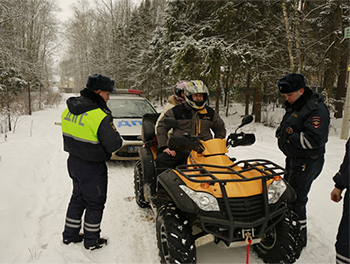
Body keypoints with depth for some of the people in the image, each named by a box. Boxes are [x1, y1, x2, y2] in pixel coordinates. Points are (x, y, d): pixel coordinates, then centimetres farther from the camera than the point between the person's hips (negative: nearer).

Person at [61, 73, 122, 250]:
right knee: (95, 203, 12)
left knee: (77, 198, 24)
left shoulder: (69, 109, 0)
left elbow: (70, 135, 8)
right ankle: (91, 240, 28)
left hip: (73, 161, 8)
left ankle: (69, 235, 38)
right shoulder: (100, 116, -26)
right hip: (91, 168, -8)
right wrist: (115, 136, -3)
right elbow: (113, 145, -21)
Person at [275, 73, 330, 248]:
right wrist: (281, 132, -2)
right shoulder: (294, 105, 10)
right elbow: (283, 128, 21)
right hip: (293, 159, 10)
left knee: (295, 200, -4)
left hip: (306, 163, -10)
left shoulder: (316, 109, -20)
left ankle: (299, 238, 12)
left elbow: (314, 139, -28)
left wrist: (289, 138, -18)